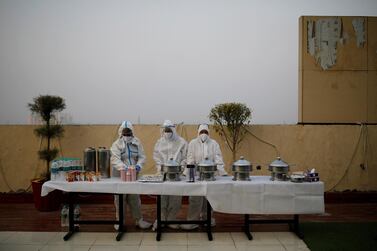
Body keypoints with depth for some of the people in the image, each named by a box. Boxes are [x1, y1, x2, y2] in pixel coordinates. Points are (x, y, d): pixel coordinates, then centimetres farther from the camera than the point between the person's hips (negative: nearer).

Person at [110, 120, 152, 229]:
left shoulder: (137, 143, 3)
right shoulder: (116, 144, -6)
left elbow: (142, 156, 0)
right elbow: (115, 159, -18)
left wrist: (139, 165, -21)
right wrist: (124, 167, -35)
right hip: (120, 174, -2)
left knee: (135, 198, 7)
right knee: (120, 198, 7)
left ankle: (139, 219, 19)